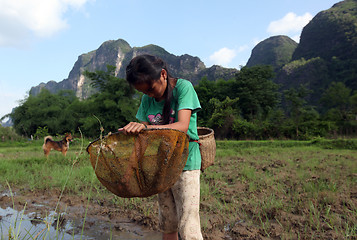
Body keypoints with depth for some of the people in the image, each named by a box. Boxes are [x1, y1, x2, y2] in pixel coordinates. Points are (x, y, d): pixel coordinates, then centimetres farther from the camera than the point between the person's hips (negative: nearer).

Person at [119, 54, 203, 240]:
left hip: (185, 163, -5)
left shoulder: (183, 87, -10)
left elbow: (182, 127, -22)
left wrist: (145, 127, -34)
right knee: (167, 225, 13)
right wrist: (130, 131, -13)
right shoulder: (147, 99, 8)